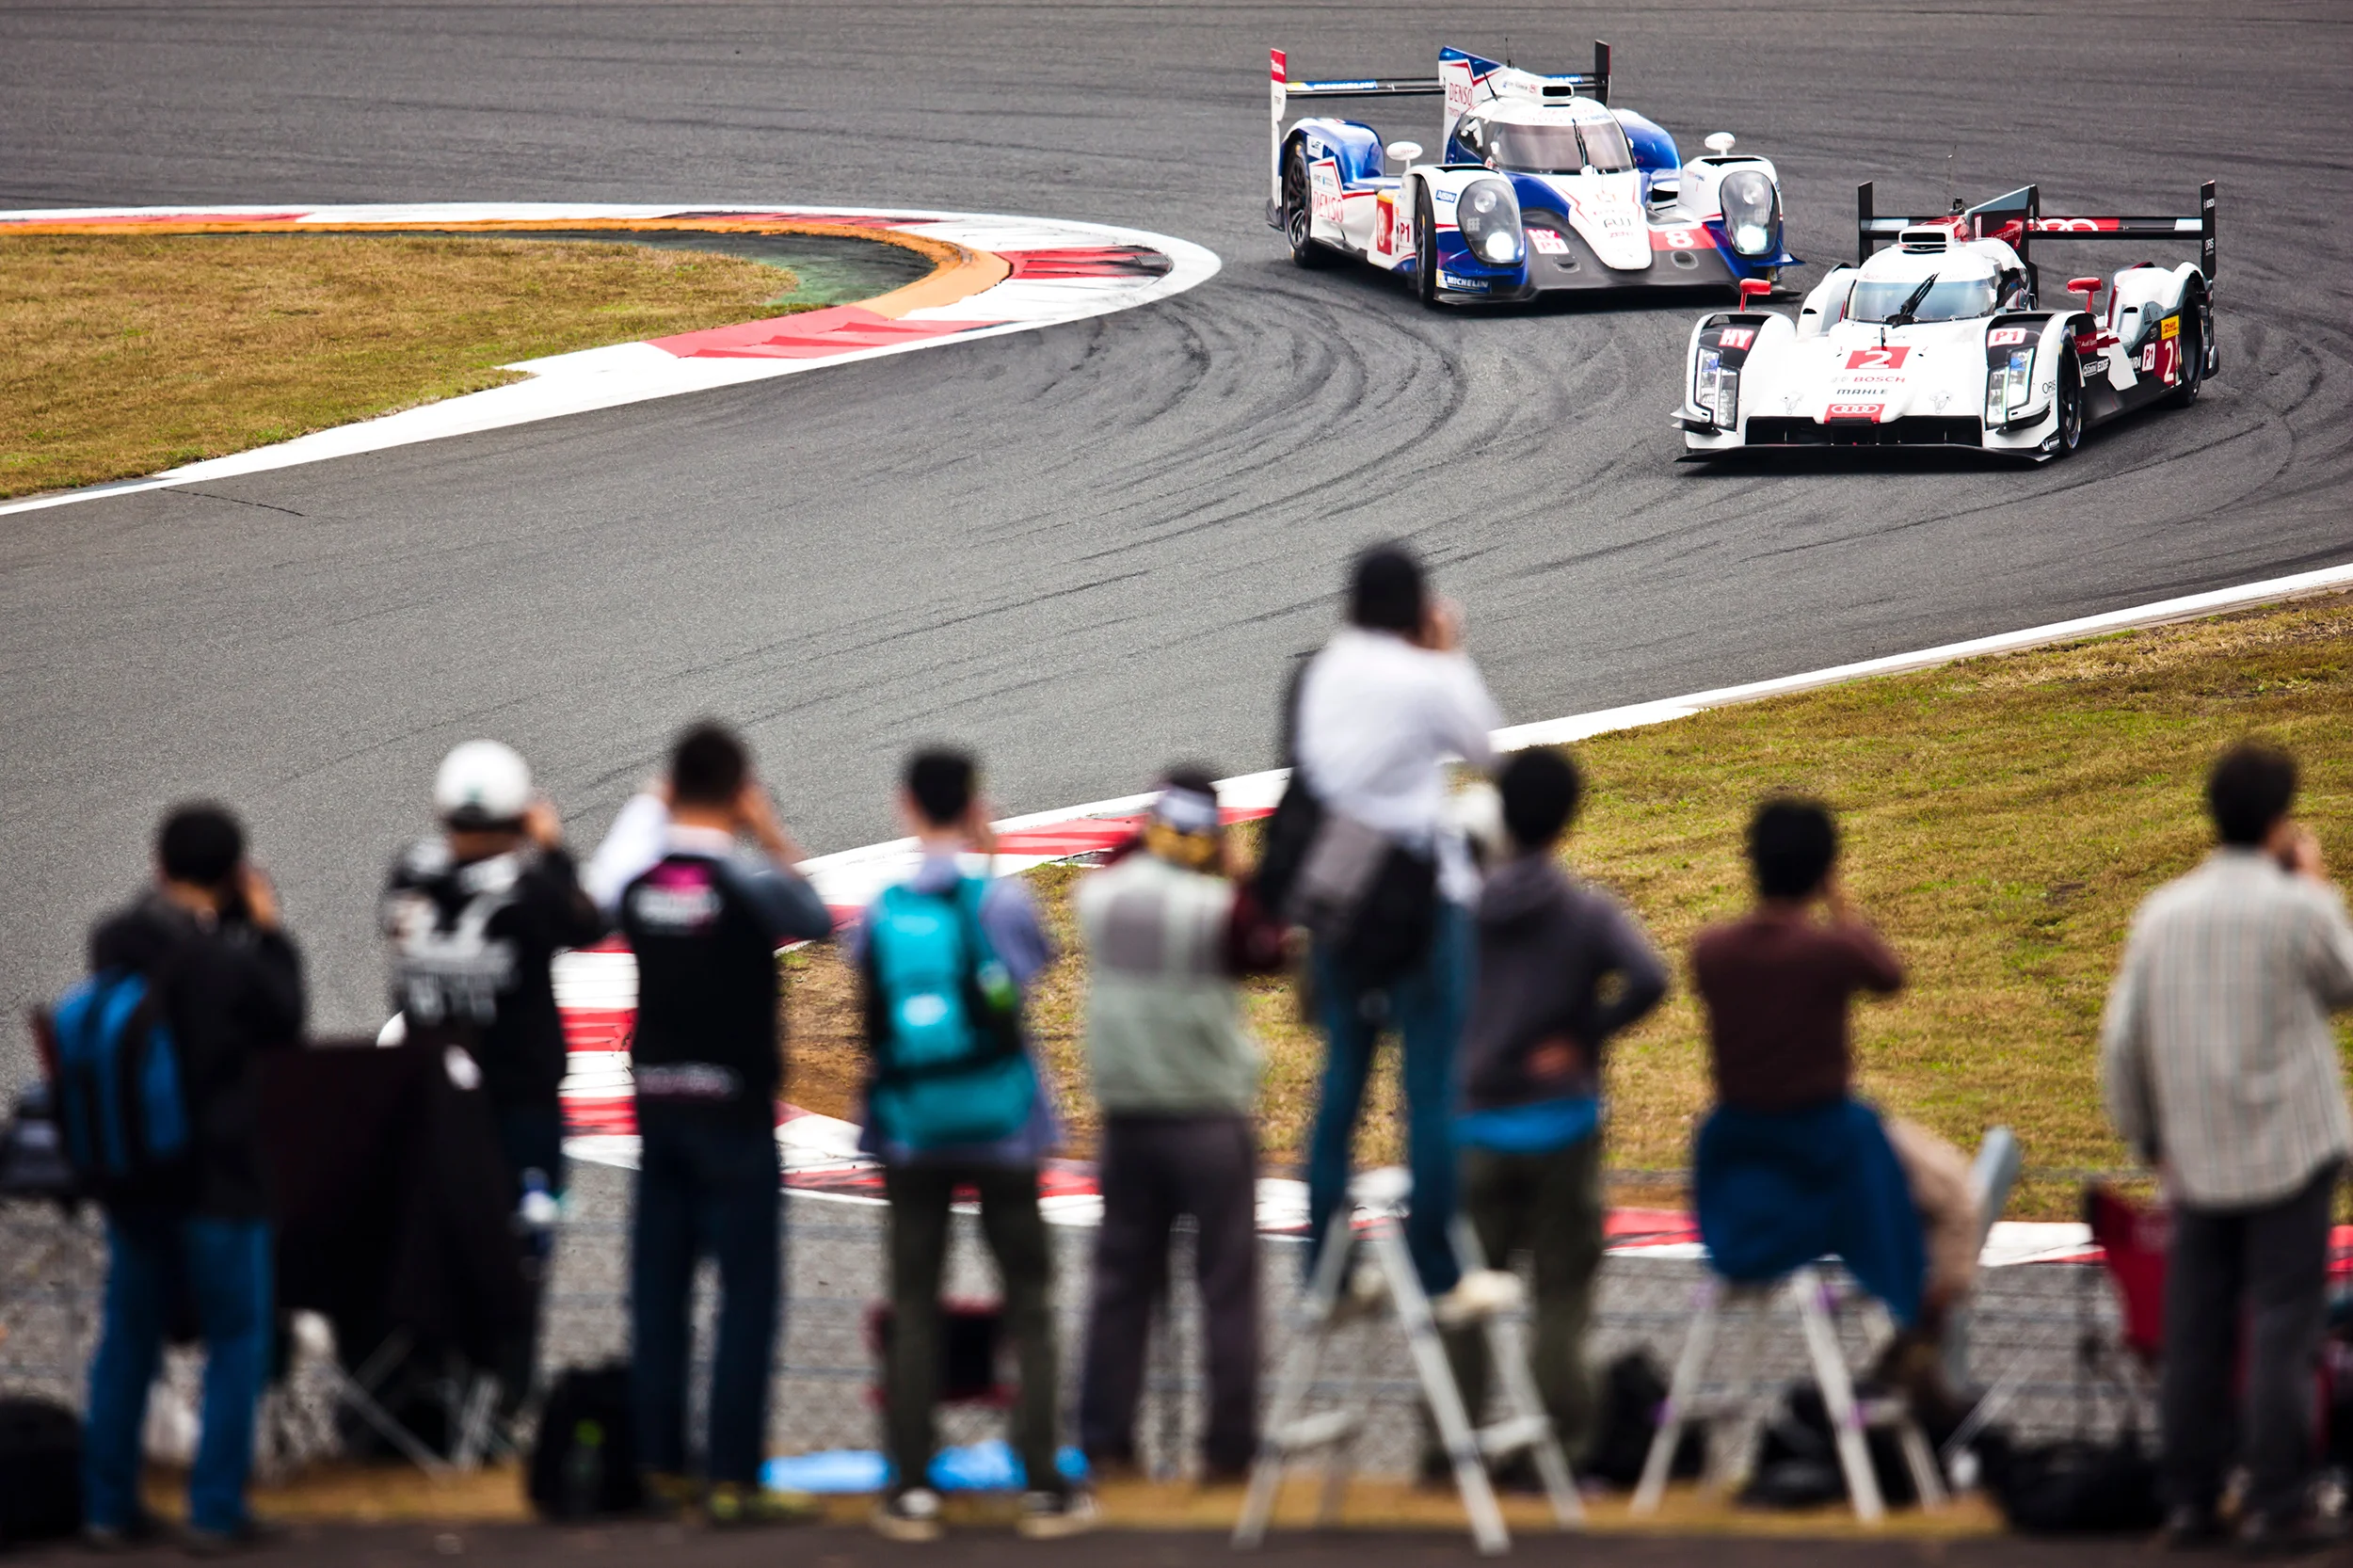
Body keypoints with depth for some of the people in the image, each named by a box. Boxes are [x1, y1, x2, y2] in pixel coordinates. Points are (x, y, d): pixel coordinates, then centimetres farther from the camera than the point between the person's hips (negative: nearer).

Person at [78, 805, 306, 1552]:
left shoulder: (113, 942, -5)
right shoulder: (233, 960, -20)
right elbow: (285, 1024, -3)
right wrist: (269, 930, 1)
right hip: (219, 1177, -5)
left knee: (127, 1336, 15)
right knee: (236, 1340, 8)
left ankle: (109, 1504, 19)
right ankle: (216, 1509, 7)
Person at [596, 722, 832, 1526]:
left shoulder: (636, 878, -1)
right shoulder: (747, 878, -13)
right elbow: (815, 920, 3)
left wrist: (658, 815, 14)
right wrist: (773, 839, 8)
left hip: (656, 1100, 5)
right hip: (733, 1105, -5)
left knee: (658, 1289, 10)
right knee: (748, 1294, -2)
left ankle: (661, 1466, 13)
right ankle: (733, 1478, -6)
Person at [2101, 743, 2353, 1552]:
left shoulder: (2162, 911, 2)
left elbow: (2122, 1038, 5)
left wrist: (2145, 1135, 17)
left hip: (2197, 1160, 4)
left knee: (2194, 1333, 8)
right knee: (2282, 1330, -2)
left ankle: (2188, 1497, 11)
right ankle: (2275, 1503, -4)